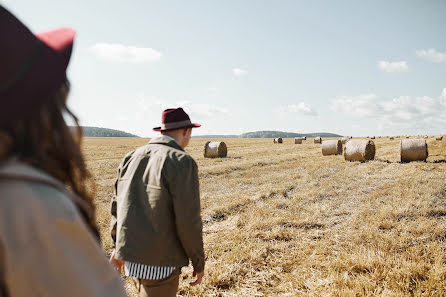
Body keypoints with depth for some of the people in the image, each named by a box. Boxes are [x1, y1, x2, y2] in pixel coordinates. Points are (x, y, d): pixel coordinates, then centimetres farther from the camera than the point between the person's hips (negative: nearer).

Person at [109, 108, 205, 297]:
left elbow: (117, 205, 11)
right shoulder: (182, 162, -16)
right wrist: (198, 263, -6)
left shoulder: (132, 157, 5)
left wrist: (118, 246, 22)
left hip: (130, 255, 8)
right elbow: (188, 220, -19)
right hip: (160, 262, -7)